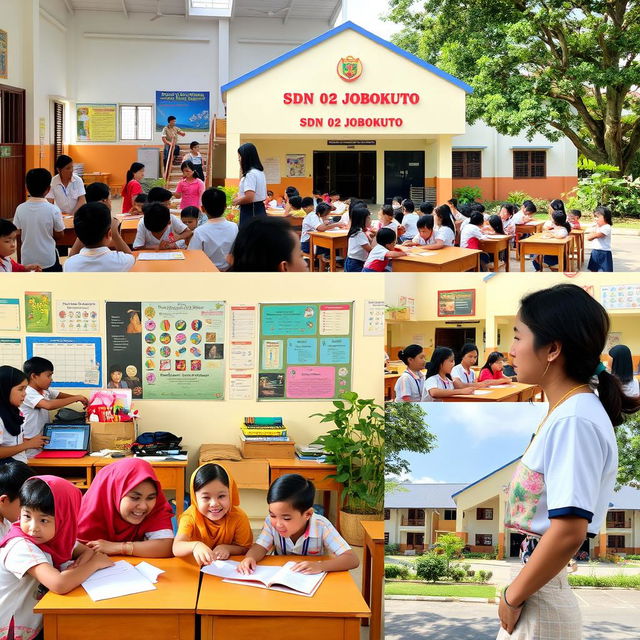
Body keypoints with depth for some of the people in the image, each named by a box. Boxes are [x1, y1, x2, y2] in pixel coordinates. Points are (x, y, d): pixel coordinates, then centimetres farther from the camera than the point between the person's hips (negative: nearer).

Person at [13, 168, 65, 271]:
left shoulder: (20, 209, -6)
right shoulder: (53, 210, -15)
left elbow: (18, 234, 2)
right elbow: (60, 235, -6)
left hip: (27, 260, 3)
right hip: (48, 259, -3)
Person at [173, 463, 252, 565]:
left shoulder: (239, 518, -14)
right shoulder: (190, 517, -18)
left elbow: (245, 548, -3)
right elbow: (176, 549, -31)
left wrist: (227, 548, -24)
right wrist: (195, 546, -52)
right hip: (197, 566, -1)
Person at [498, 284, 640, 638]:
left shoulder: (574, 421, -19)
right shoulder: (566, 410, 10)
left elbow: (569, 532, -26)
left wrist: (513, 595, -15)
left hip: (551, 589, -9)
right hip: (544, 577, 9)